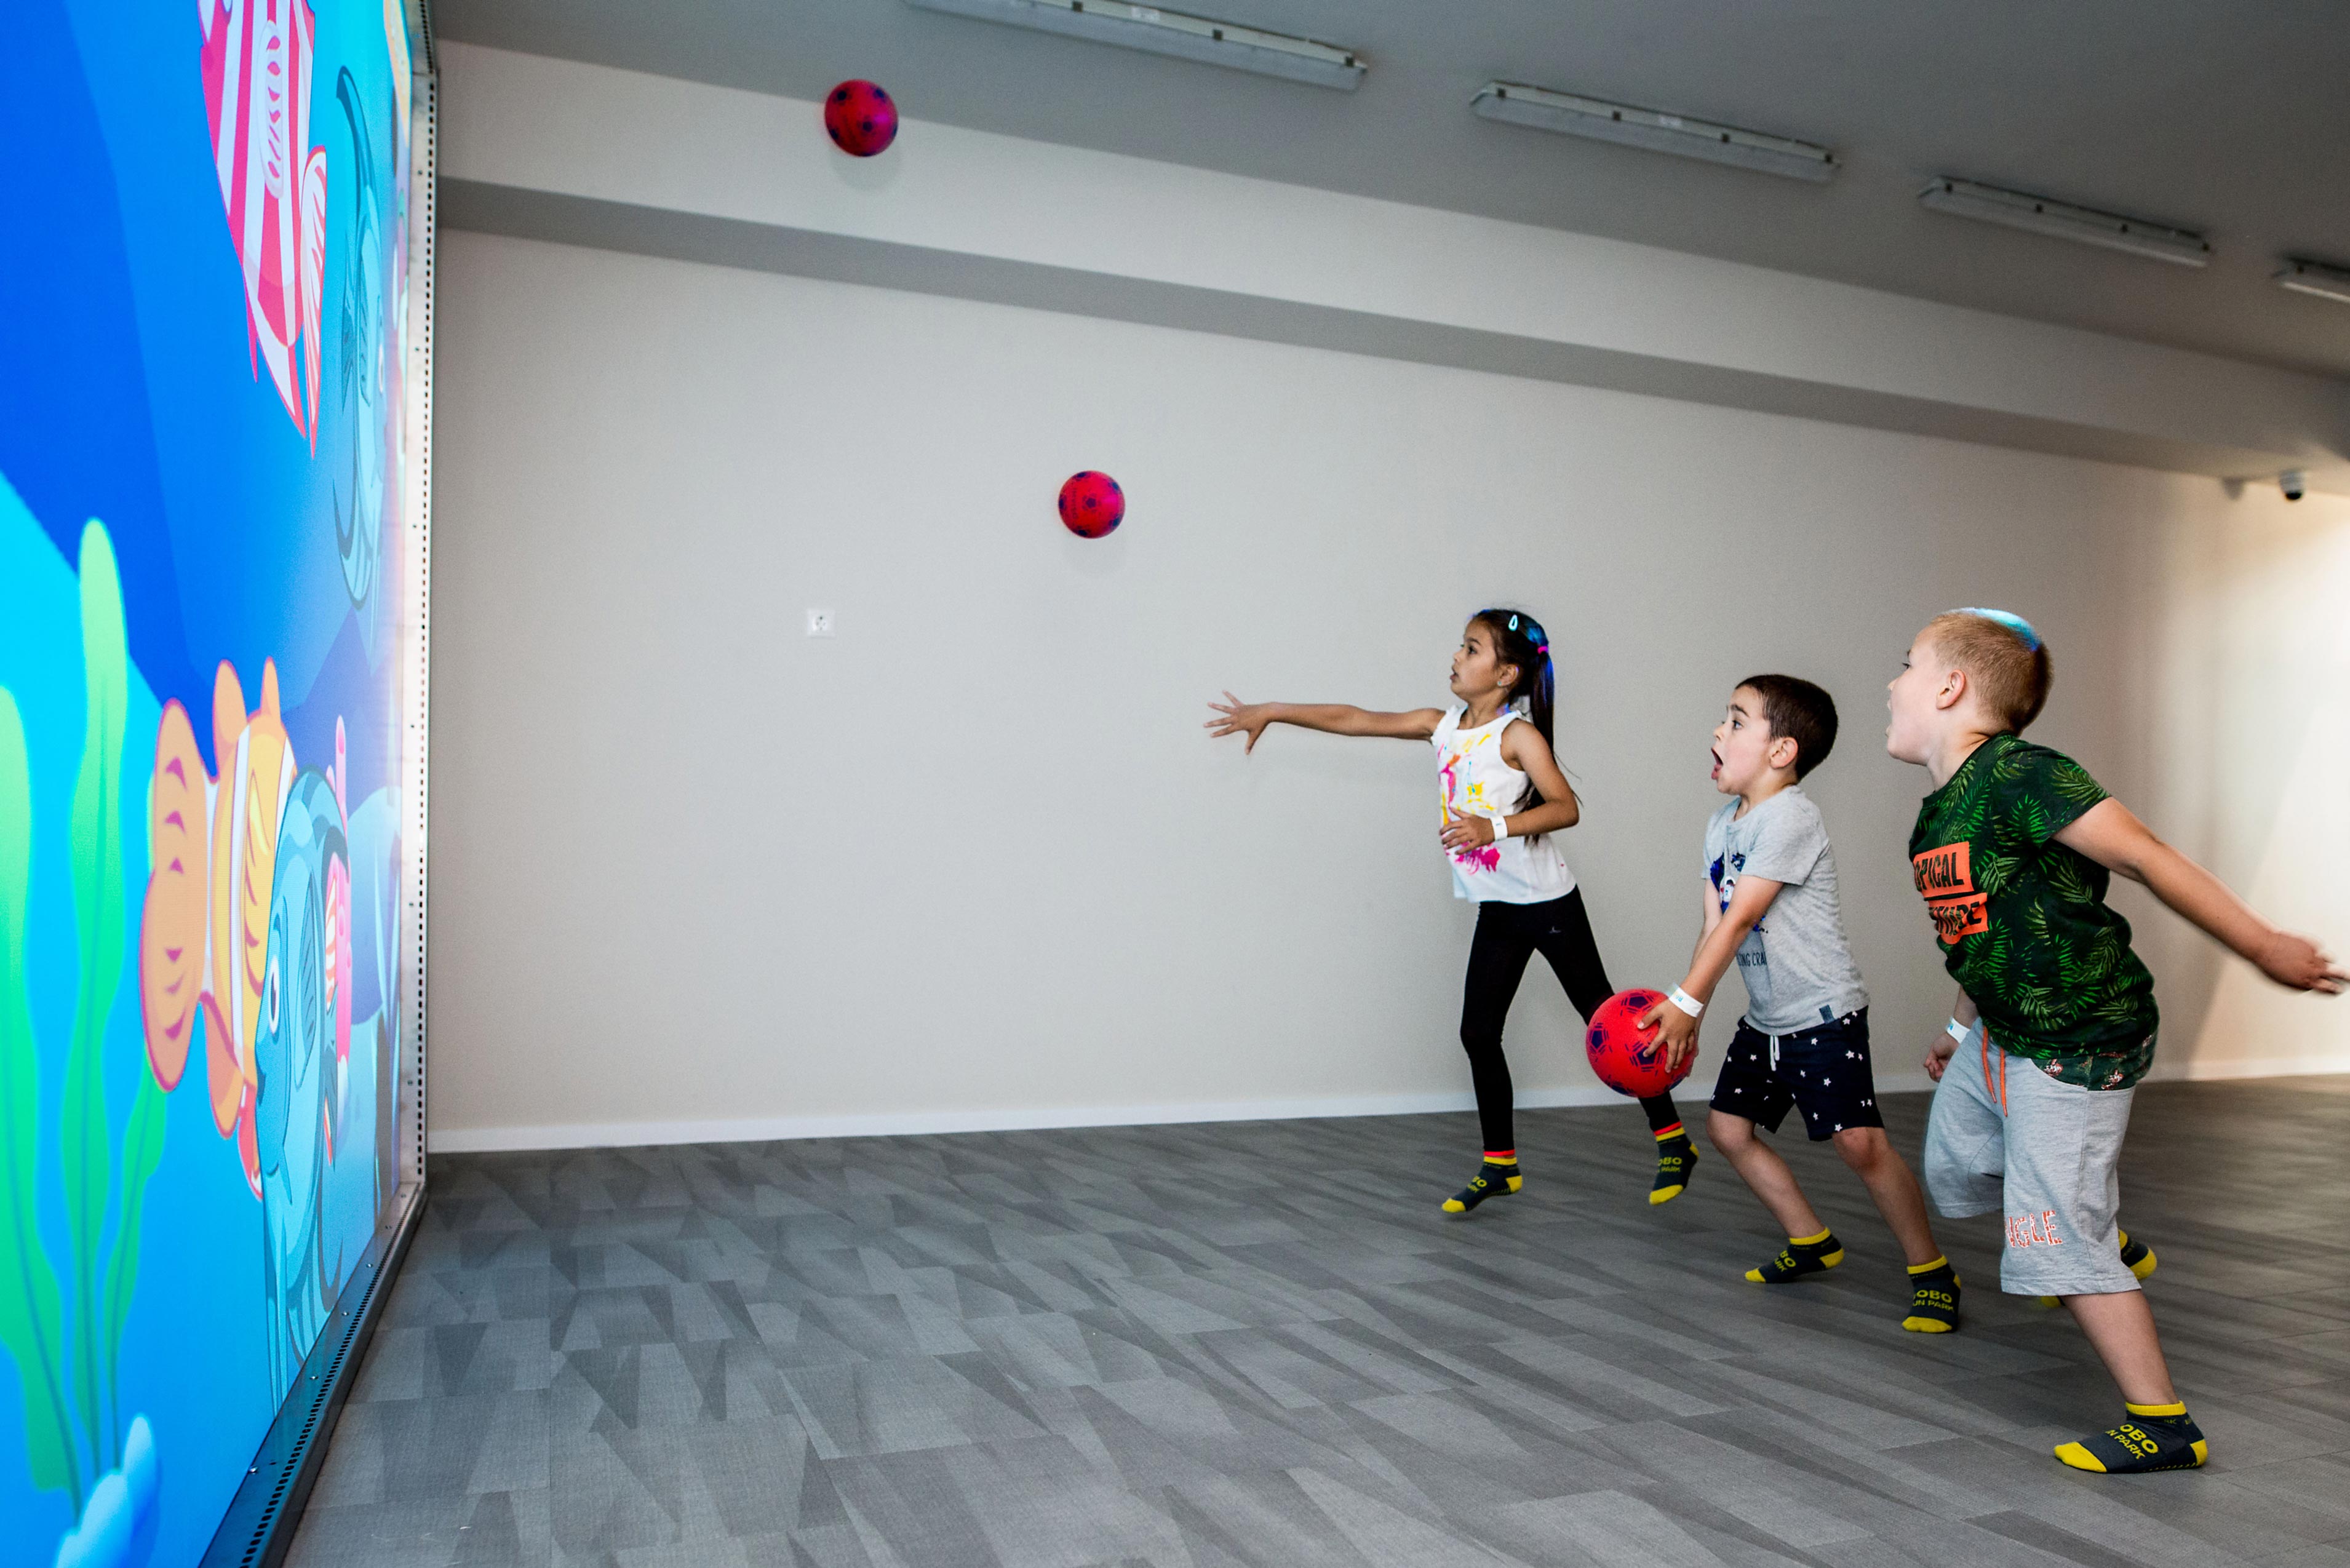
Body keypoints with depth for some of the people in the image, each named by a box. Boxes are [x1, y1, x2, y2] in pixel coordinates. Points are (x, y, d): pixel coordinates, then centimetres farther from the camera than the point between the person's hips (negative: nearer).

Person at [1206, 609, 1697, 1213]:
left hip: (1548, 902, -6)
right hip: (1497, 909, 7)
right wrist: (1270, 712, 6)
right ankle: (1499, 1164, 19)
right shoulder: (1443, 726, 4)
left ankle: (1673, 1141, 19)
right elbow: (1355, 720, 5)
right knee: (1478, 1033, 5)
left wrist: (1494, 828, -35)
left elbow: (1566, 808, -23)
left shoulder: (1518, 735, -14)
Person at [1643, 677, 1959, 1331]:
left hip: (1824, 1013, -9)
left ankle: (1932, 1271, 3)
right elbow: (1715, 925, 4)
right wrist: (1687, 1014, -3)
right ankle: (1812, 1241, 27)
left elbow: (1739, 920, -23)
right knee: (1727, 1127, 11)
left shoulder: (1789, 817, -20)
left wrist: (1685, 1002, -23)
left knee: (1860, 1143, -16)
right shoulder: (1722, 825, 7)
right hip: (1765, 1020, 9)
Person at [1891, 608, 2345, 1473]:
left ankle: (2163, 1425, 10)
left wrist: (2264, 946, -21)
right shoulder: (1936, 818, 4)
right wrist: (1959, 1030, 26)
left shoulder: (2020, 776, -24)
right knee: (1954, 1166, 23)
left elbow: (2145, 857, -24)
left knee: (2057, 1238, -6)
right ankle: (2112, 1250, 45)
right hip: (2001, 1036, 9)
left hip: (2078, 1045, -9)